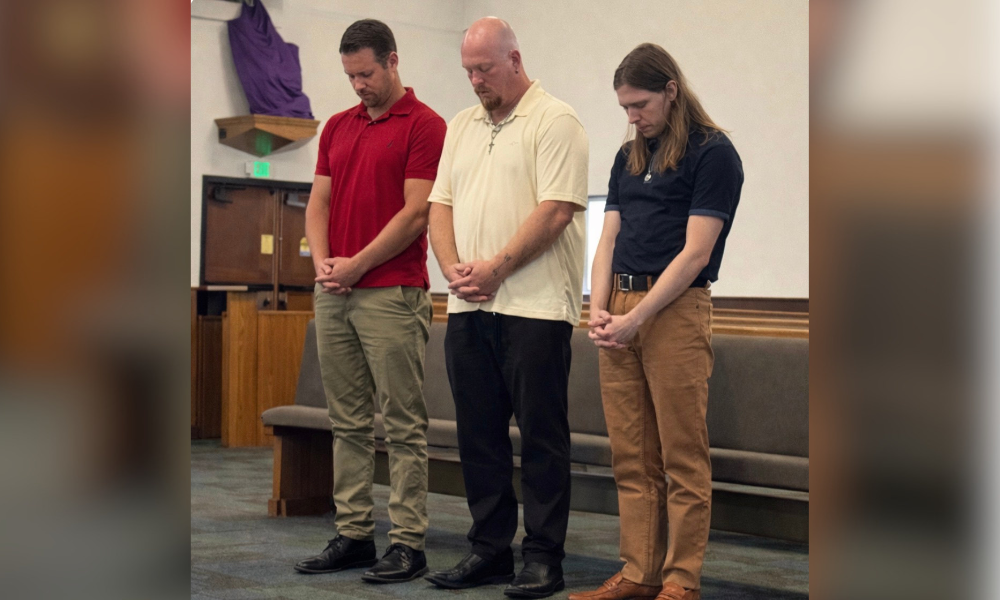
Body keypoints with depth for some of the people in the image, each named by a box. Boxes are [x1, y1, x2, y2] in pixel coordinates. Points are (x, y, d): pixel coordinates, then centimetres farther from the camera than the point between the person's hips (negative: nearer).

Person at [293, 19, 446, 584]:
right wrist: (323, 262, -4)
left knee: (404, 425, -2)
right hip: (333, 295, 7)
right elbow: (319, 202, 14)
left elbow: (416, 213, -11)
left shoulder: (425, 125, -4)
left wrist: (357, 265, -11)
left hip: (393, 293, -7)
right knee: (349, 424, 10)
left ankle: (409, 543, 3)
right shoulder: (337, 127, 17)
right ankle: (354, 535, 18)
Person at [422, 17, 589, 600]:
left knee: (542, 436, -2)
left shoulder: (555, 120, -4)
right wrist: (454, 268, -2)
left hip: (534, 305, -7)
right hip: (469, 307, 7)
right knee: (479, 434, 10)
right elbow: (441, 204, 15)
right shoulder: (462, 126, 19)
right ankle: (490, 549, 20)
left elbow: (556, 211, -13)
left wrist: (496, 268, -14)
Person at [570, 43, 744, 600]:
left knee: (683, 459, -1)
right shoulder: (629, 158, 17)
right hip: (621, 311, 7)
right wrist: (599, 310, -1)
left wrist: (636, 318, -15)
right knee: (632, 459, 8)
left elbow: (695, 251, -12)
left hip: (676, 310, -7)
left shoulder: (713, 154, -5)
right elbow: (610, 239, 15)